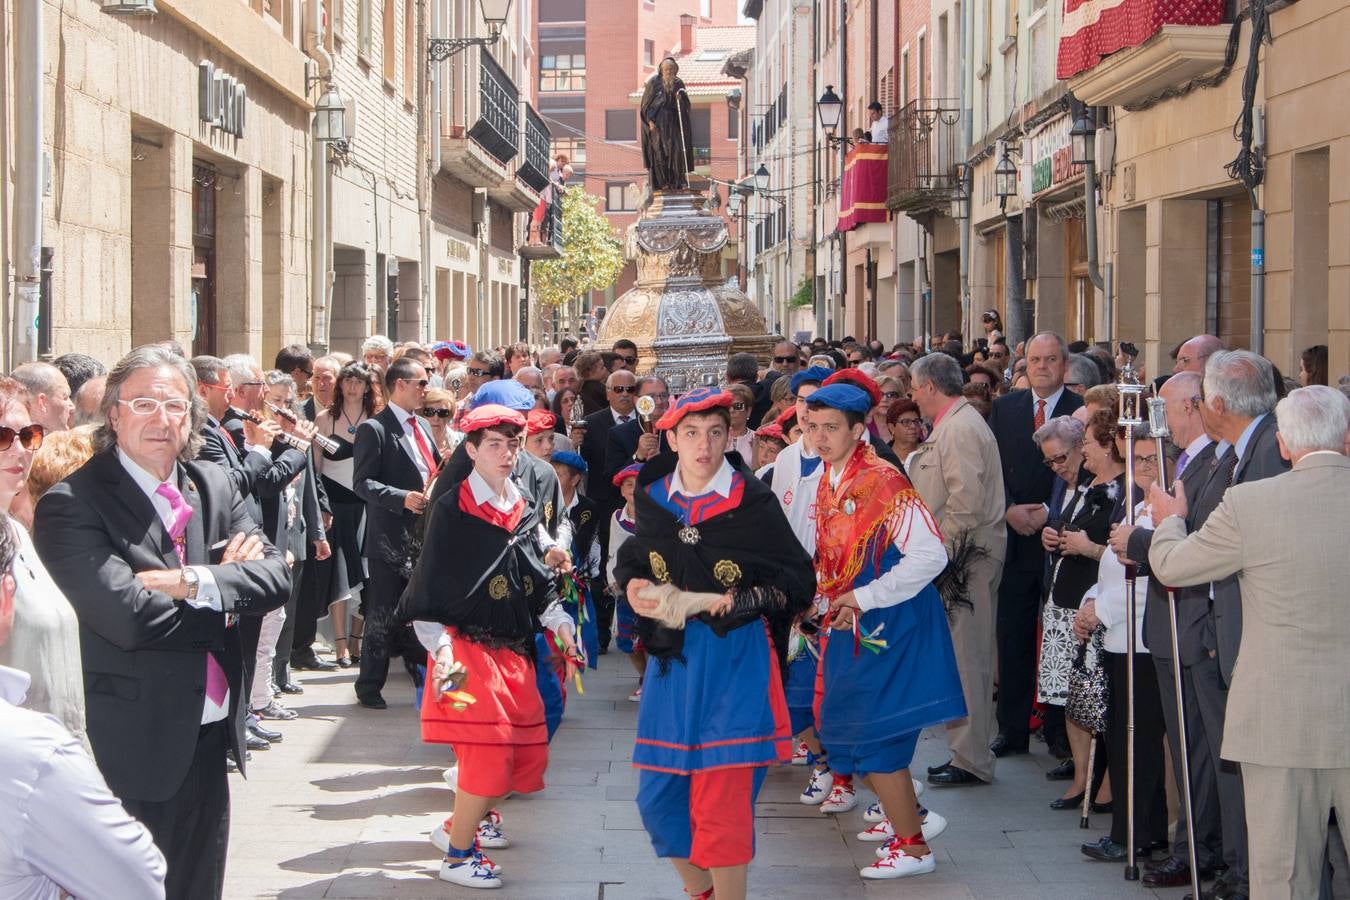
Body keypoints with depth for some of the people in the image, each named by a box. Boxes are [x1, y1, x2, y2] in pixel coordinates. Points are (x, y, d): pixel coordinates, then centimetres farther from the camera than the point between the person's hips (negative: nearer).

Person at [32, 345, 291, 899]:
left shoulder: (214, 487, 9)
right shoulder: (71, 505, -12)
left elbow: (277, 577, -1)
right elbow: (128, 616, -23)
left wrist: (198, 582, -18)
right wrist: (226, 587, -11)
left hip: (210, 736, 6)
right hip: (134, 749, -6)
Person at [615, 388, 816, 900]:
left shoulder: (753, 503, -8)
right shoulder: (652, 498, 5)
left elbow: (797, 582, -8)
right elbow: (632, 560, 22)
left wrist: (727, 602, -19)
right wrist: (633, 586, -1)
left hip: (734, 662, -5)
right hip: (671, 661, 5)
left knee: (723, 804, -5)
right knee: (658, 798, 9)